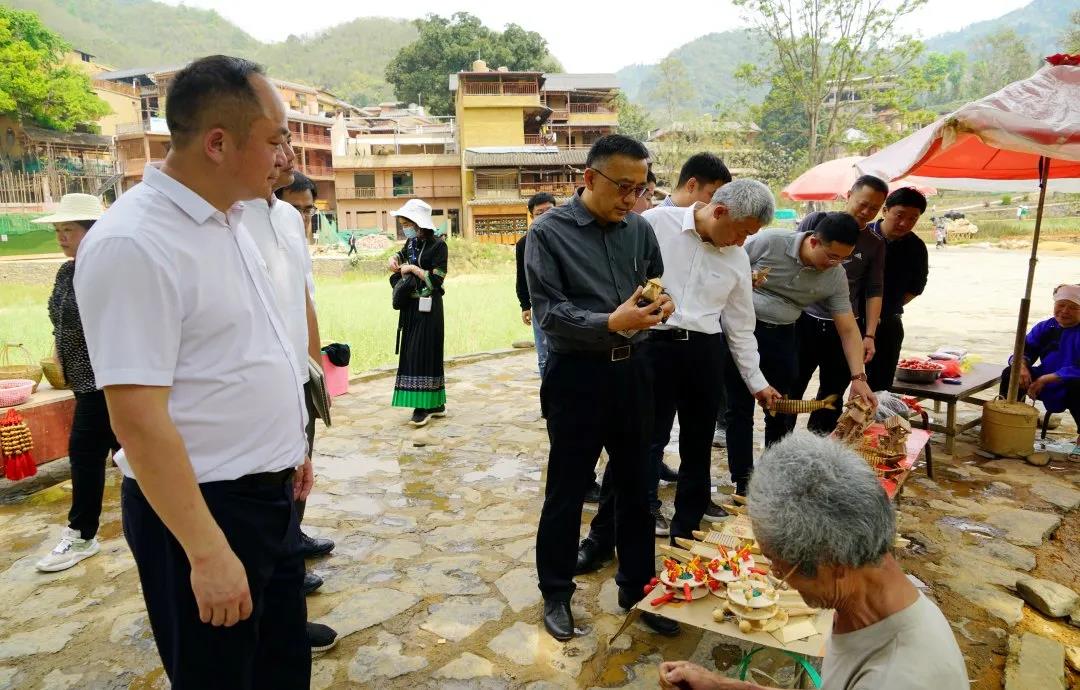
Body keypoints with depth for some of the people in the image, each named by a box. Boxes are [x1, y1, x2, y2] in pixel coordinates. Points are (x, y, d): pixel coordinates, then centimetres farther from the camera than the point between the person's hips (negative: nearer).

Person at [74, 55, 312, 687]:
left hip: (270, 492, 8)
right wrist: (207, 552, -22)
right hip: (203, 506, -8)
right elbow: (138, 420, -24)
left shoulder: (231, 221, 6)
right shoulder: (133, 244, -22)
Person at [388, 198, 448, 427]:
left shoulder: (437, 245, -11)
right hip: (410, 306, 8)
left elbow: (436, 279, -15)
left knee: (423, 352, -8)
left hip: (427, 307, -8)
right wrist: (394, 259, 8)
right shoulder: (411, 242, 9)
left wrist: (414, 269, -14)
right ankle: (435, 404, 18)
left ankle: (424, 407, -2)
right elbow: (401, 256, 29)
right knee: (412, 352, 9)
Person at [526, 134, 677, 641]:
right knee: (566, 490, 9)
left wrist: (663, 304, -9)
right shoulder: (548, 231, -9)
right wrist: (611, 323, -29)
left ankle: (638, 586, 35)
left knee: (635, 485, 16)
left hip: (632, 369, 5)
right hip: (577, 374, -4)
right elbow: (548, 312, -16)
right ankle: (556, 593, 29)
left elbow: (658, 286, 15)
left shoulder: (639, 228, 5)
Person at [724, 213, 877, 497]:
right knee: (740, 409, 0)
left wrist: (858, 377, -11)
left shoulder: (836, 277, -6)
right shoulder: (770, 241, -18)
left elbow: (848, 330, -3)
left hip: (781, 337, 4)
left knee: (783, 412, 8)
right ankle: (743, 484, 9)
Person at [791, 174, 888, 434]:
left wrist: (869, 335, -1)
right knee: (790, 392, 1)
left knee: (832, 395, 12)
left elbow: (874, 292, 8)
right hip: (806, 322, -3)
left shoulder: (875, 245, 7)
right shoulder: (818, 221, 0)